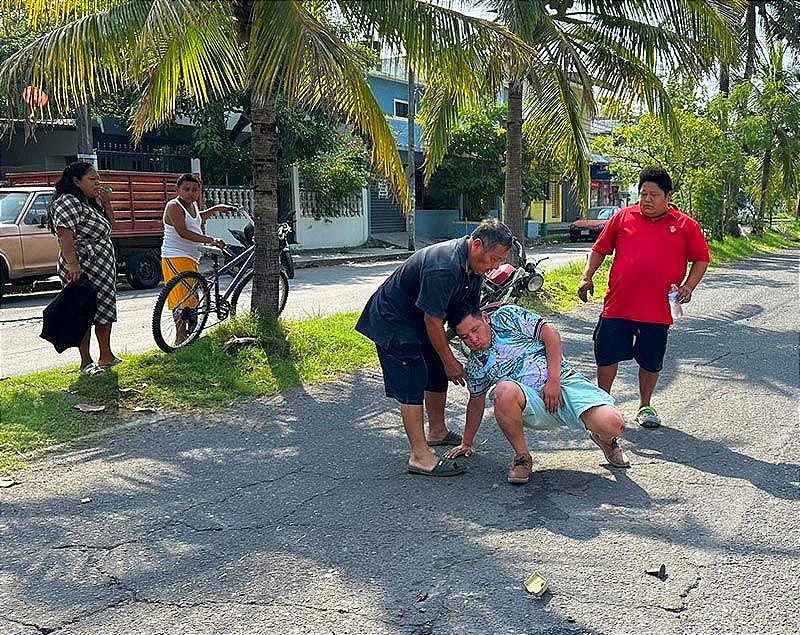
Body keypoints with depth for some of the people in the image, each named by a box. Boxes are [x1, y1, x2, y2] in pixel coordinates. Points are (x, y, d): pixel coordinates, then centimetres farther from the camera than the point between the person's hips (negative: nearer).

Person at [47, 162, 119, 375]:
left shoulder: (91, 203, 16)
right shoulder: (68, 203, -13)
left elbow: (109, 227, 25)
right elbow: (65, 236, -23)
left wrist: (106, 204, 11)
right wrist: (72, 265, -31)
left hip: (103, 268, 10)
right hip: (82, 270, -10)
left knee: (105, 309, 14)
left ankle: (106, 356, 25)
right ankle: (86, 362, 5)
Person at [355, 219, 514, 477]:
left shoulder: (473, 264, -4)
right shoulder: (443, 268, -35)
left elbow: (468, 310, 7)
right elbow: (433, 320, -28)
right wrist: (450, 361, -19)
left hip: (416, 321, 10)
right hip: (392, 322, -10)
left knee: (438, 376, 17)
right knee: (412, 386, -13)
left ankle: (437, 432, 36)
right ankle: (420, 456, -9)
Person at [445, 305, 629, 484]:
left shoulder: (507, 316, -1)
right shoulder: (474, 365, 9)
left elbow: (550, 334, -4)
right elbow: (476, 402, 22)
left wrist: (553, 380, -12)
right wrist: (467, 443, 26)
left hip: (565, 380, -1)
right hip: (532, 403, 2)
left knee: (612, 425, -25)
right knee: (504, 391, -35)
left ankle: (604, 439, 17)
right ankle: (522, 457, -13)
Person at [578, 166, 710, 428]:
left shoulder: (685, 225, 4)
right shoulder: (623, 217, 5)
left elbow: (701, 258, 10)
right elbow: (599, 249, 12)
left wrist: (689, 286, -4)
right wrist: (587, 277, 2)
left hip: (658, 310, 0)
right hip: (617, 305, 0)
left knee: (651, 362, 10)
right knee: (607, 356, 4)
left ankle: (645, 406, 30)